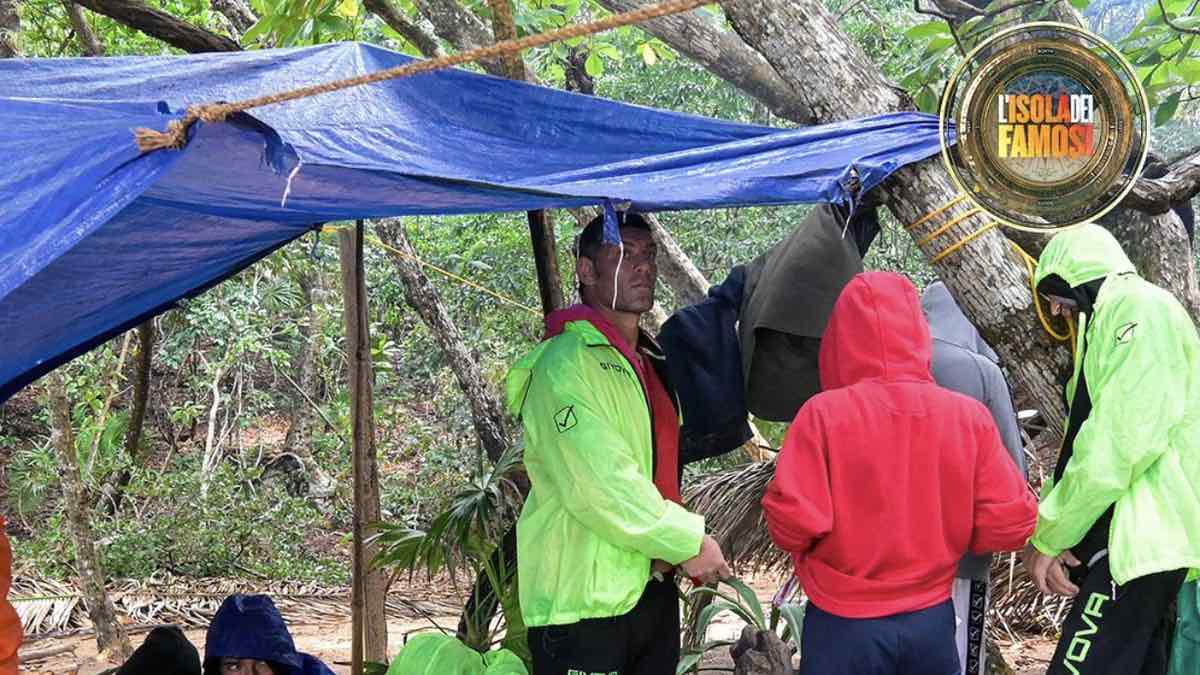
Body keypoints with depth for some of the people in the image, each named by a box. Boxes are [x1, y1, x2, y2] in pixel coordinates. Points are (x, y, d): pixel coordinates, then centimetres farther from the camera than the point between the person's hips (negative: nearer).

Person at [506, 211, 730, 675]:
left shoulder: (649, 362, 18)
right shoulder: (566, 363, -13)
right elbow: (598, 485, -22)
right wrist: (687, 542, -16)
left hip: (653, 589, 9)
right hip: (585, 599, -9)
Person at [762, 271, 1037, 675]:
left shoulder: (824, 414, -14)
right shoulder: (969, 416, -6)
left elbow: (792, 524, -18)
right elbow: (1010, 524, -5)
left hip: (844, 626, -2)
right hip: (932, 621, 2)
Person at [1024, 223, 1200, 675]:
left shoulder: (1139, 308, -7)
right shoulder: (1109, 321, 24)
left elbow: (1122, 441, -18)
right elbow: (1086, 440, 20)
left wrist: (1050, 535, -12)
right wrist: (1048, 530, 5)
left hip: (1140, 540, -10)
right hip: (1131, 536, 10)